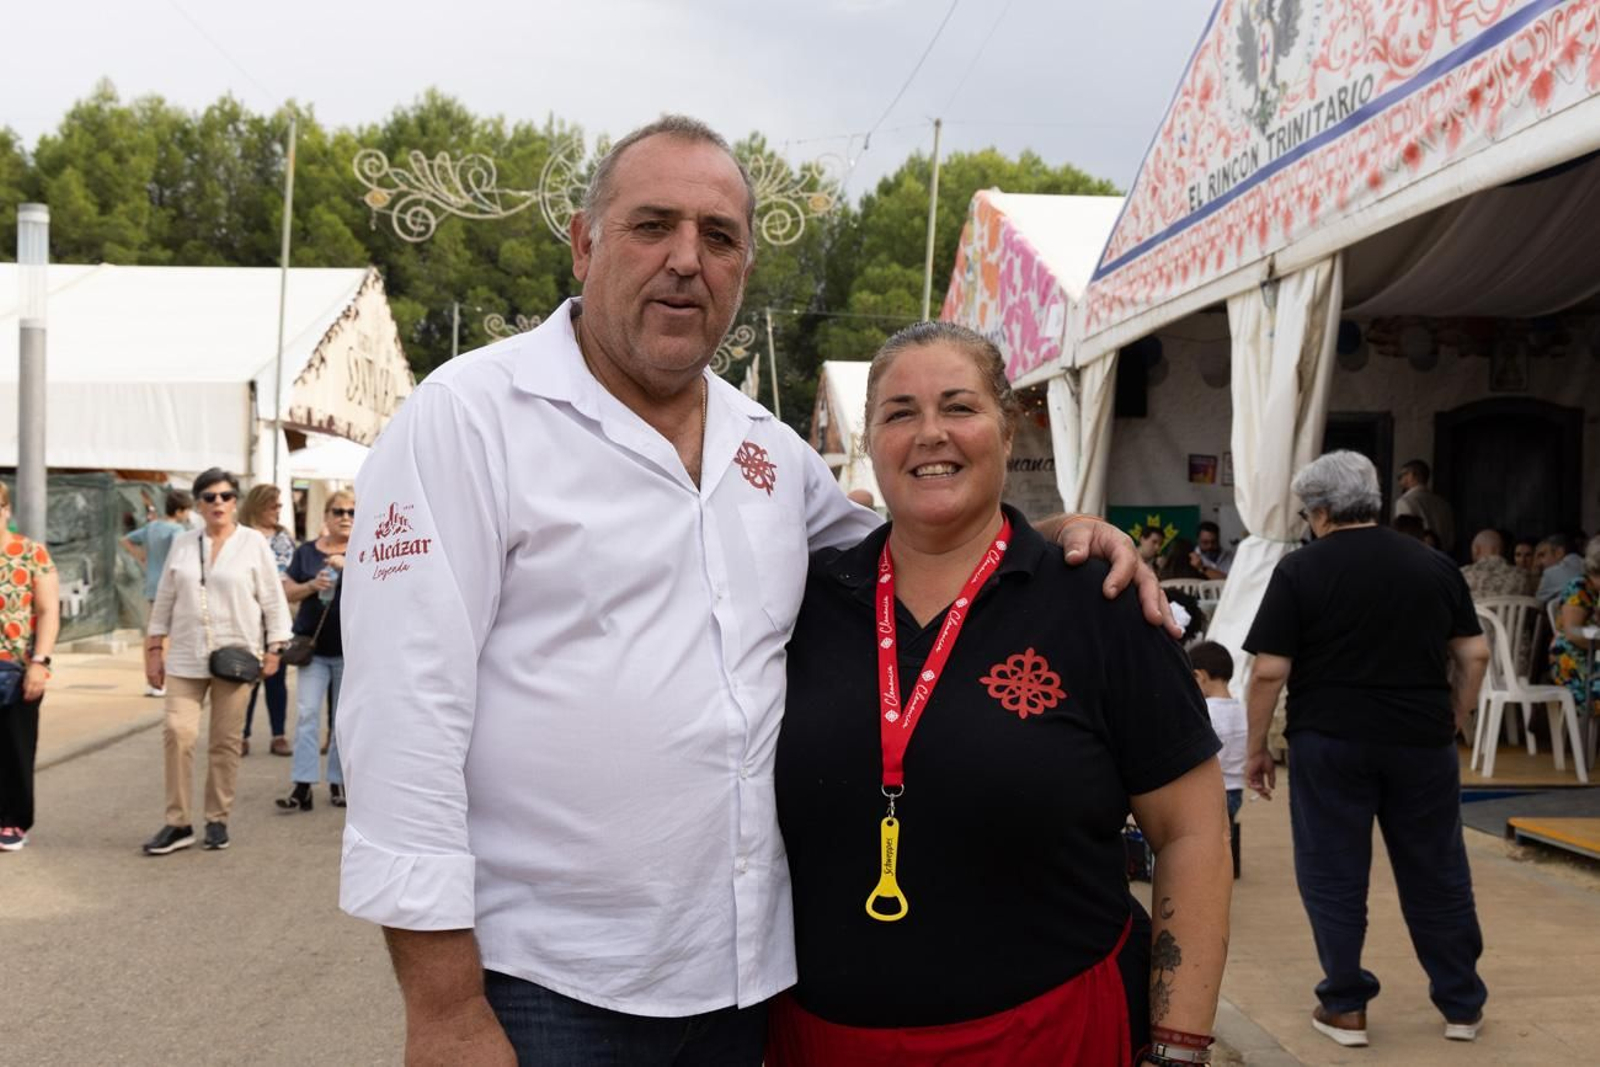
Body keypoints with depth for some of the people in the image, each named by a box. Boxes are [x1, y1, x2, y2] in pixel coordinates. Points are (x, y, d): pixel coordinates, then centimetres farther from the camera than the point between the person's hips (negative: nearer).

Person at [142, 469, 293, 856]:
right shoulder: (182, 544, 8)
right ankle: (178, 823, 2)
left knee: (226, 742, 3)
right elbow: (165, 600, 12)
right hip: (186, 658, 2)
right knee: (177, 733, -8)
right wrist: (154, 650, 10)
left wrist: (274, 648, -5)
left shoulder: (253, 543, 0)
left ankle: (217, 820, 15)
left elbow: (273, 599, 0)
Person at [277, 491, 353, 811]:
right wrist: (311, 585, -11)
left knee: (344, 718, 7)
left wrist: (349, 565, -24)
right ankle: (303, 786, -6)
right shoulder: (306, 551, 9)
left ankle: (338, 781, 18)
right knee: (307, 713, -6)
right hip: (313, 646, 1)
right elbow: (288, 593, 9)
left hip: (350, 648, -1)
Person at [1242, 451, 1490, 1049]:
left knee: (1333, 876, 7)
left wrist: (1257, 748, -1)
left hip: (1330, 742, -3)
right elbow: (1474, 655, 6)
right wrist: (1452, 723, 17)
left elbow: (1270, 671, -10)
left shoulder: (1299, 570, -8)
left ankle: (1345, 1006, 13)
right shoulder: (1436, 565, 4)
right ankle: (1462, 1004, 24)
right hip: (1421, 741, 4)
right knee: (1437, 873, 14)